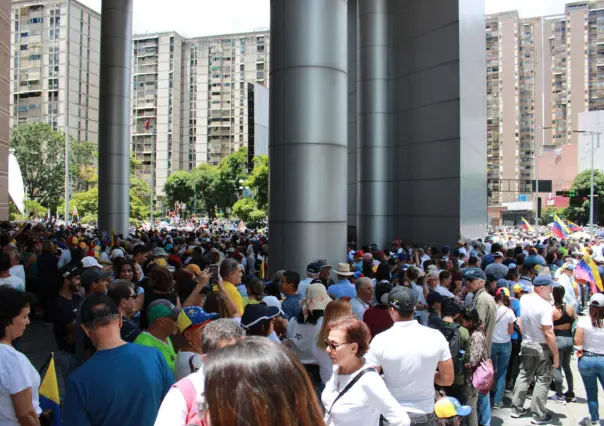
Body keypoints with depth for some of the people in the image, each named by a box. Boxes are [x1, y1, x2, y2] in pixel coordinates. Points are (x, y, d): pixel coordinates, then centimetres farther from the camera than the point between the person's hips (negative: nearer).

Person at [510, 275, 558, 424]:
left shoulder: (524, 299, -2)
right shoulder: (545, 305, -23)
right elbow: (548, 333, -25)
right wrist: (556, 354, -18)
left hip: (526, 344, 7)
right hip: (543, 347, -6)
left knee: (523, 376, 16)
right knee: (543, 380, 5)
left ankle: (516, 409, 23)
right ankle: (538, 416, 11)